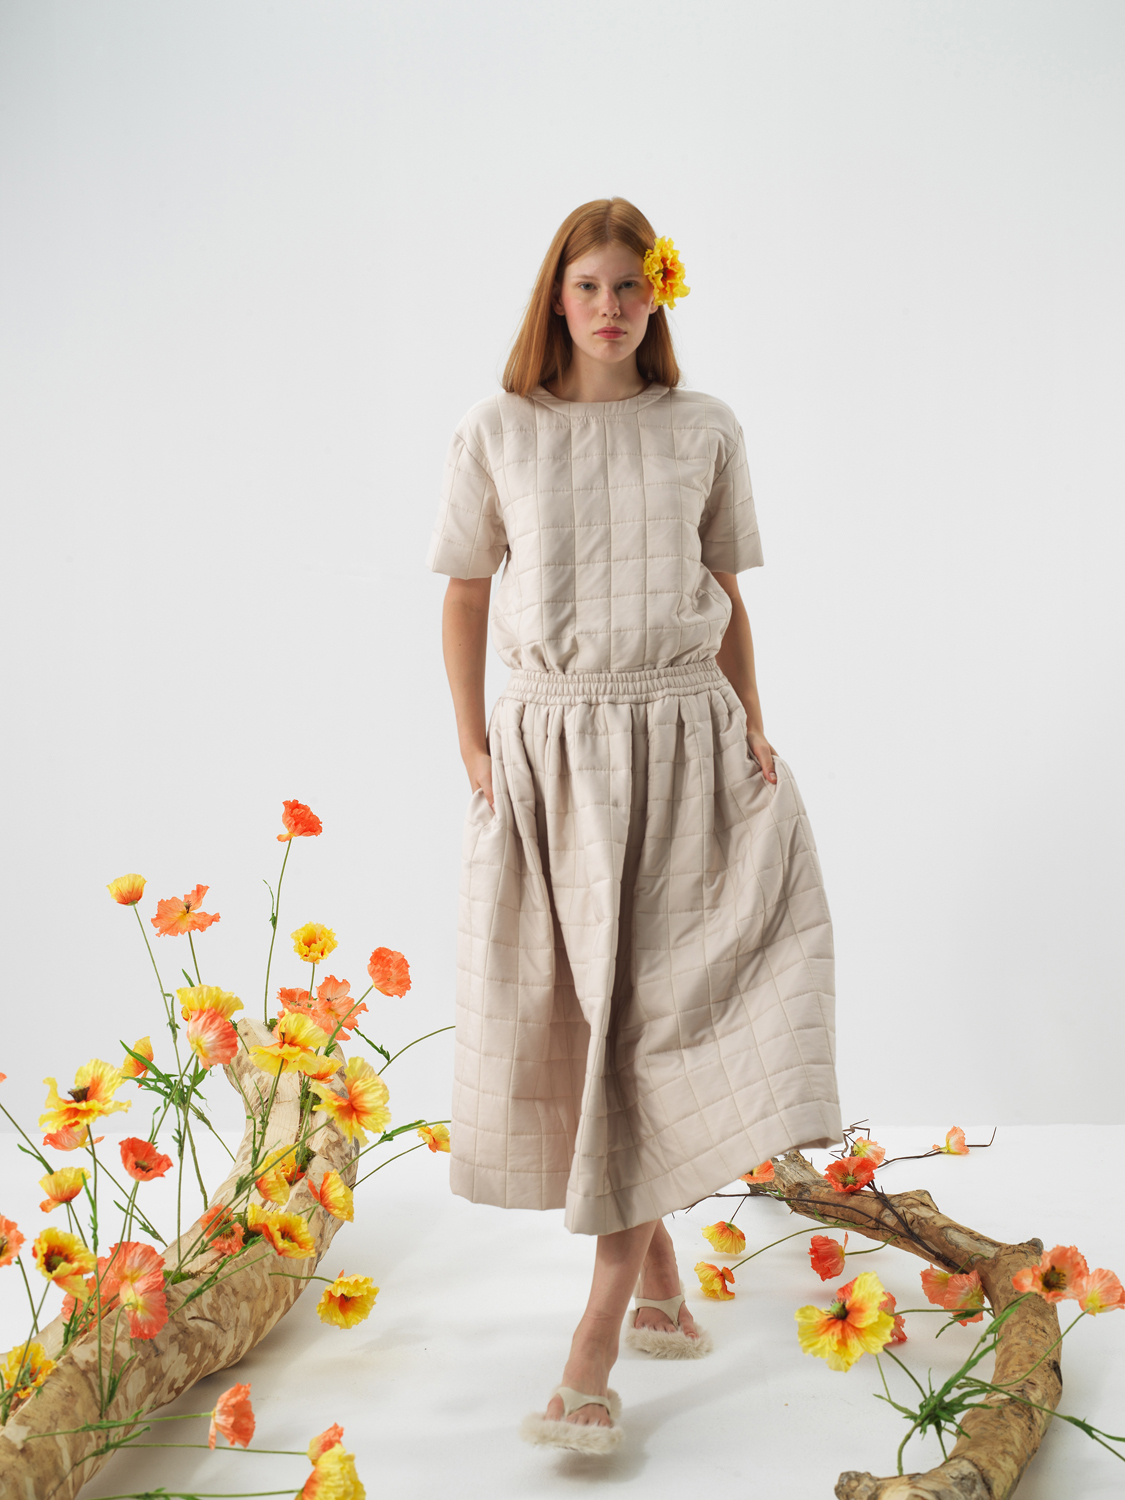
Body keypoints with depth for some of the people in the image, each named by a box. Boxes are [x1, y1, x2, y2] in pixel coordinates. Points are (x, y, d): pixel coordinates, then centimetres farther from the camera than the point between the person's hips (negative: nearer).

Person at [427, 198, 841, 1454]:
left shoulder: (704, 432, 5)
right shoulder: (496, 434, 2)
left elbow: (727, 600, 11)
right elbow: (464, 598, 7)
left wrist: (752, 738, 1)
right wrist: (474, 751, -1)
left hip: (684, 738, 0)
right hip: (549, 748, 0)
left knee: (653, 1014, -7)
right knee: (576, 1022, 3)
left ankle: (597, 1336, 0)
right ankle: (658, 1268, 25)